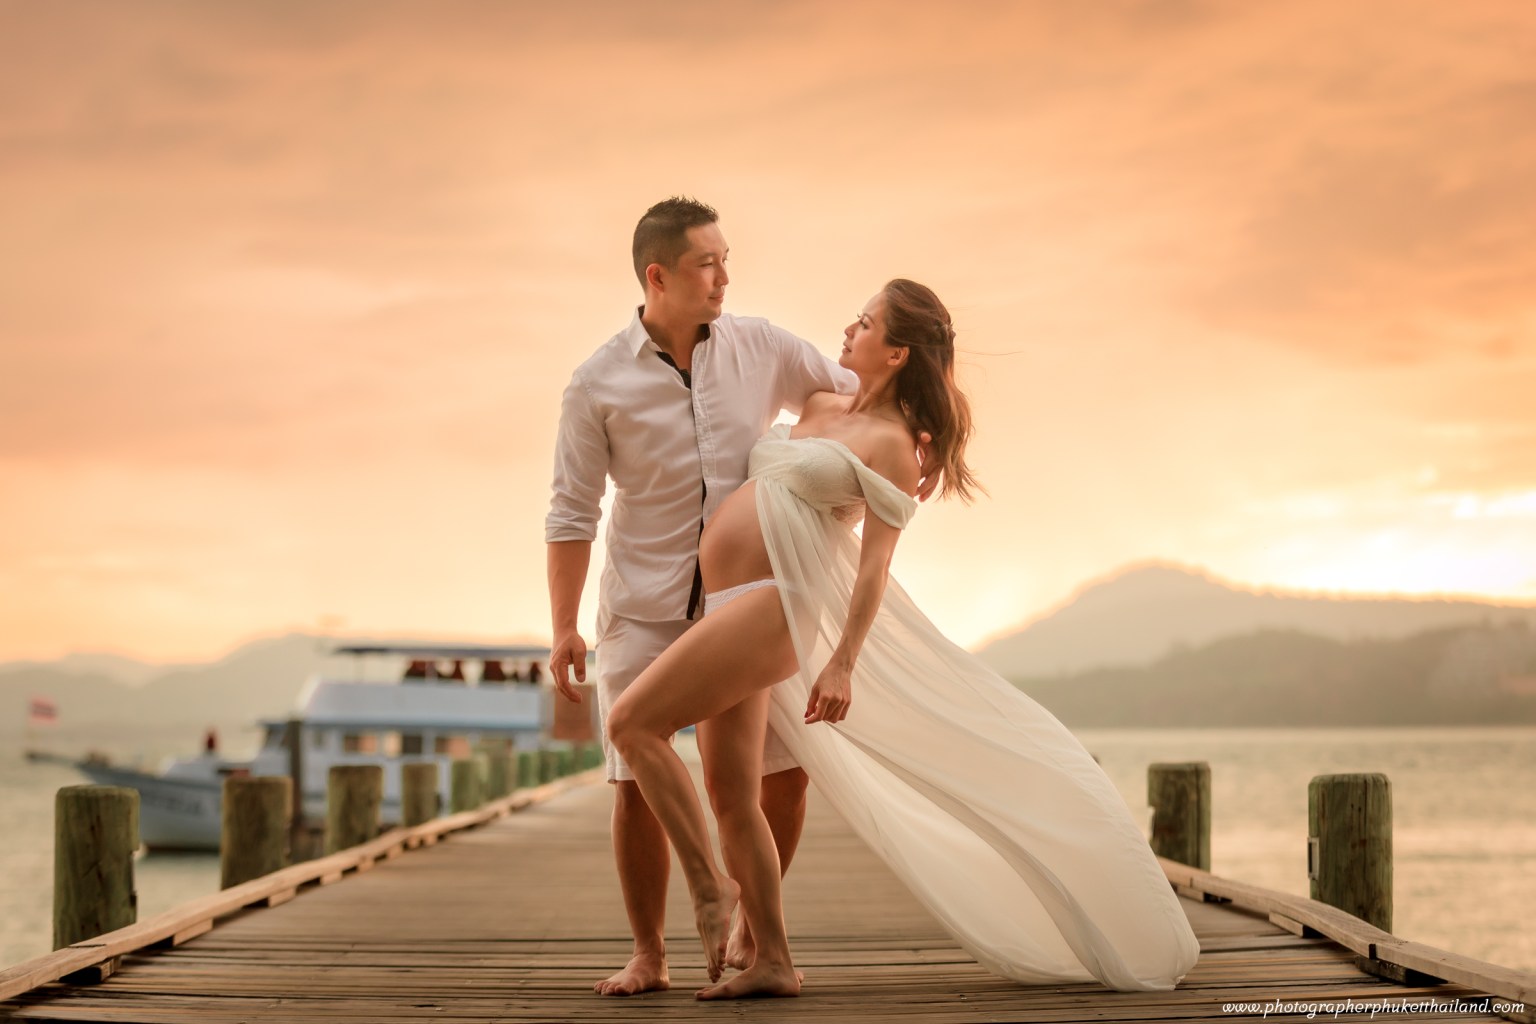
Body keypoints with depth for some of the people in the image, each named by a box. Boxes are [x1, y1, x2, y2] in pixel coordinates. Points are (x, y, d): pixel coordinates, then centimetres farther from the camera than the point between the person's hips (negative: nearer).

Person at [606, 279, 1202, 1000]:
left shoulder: (890, 443, -7)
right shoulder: (821, 408, 17)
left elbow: (875, 562, -13)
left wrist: (843, 662, -20)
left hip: (769, 607, -9)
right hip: (730, 610, 9)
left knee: (631, 722, -18)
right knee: (730, 796, 5)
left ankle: (709, 885, -11)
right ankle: (773, 963, 9)